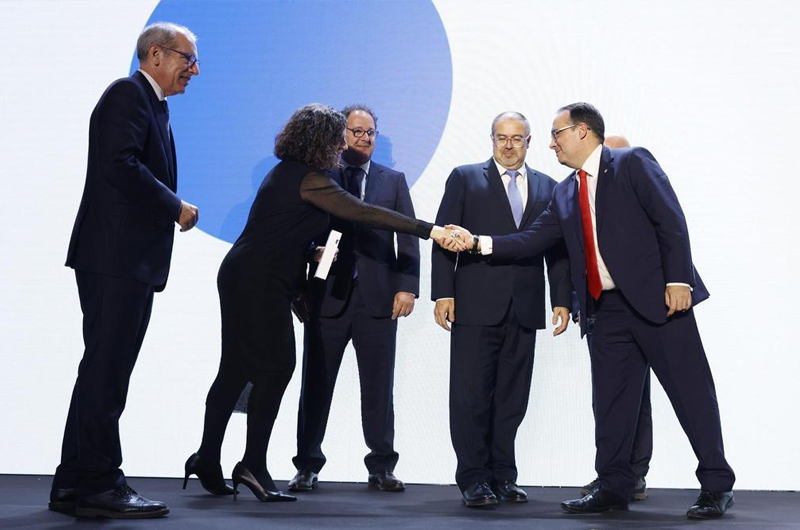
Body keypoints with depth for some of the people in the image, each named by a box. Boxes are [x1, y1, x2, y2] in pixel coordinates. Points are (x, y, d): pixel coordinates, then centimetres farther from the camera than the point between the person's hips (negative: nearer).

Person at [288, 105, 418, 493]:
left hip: (378, 297, 1)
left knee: (378, 387, 4)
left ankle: (381, 468, 13)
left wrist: (407, 286, -4)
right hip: (328, 296, -1)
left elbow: (408, 236, 7)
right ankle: (308, 467, 12)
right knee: (317, 383, 3)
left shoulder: (394, 181, 13)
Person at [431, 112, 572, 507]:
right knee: (471, 395, -2)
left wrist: (562, 299, 4)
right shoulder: (465, 178, 7)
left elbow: (557, 248, 13)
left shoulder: (547, 187, 15)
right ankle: (473, 479, 4)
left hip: (525, 308, 3)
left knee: (512, 397, 6)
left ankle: (503, 475, 15)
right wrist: (443, 292, -8)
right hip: (476, 306, -3)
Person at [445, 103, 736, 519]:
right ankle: (614, 487, 20)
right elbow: (532, 240, 12)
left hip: (657, 298, -6)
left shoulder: (632, 164, -3)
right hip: (606, 309, 7)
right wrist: (477, 242, 3)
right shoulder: (565, 194, 16)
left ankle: (716, 486, 9)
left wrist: (678, 281, -17)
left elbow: (671, 222, -9)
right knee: (610, 400, 9)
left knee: (691, 392, 0)